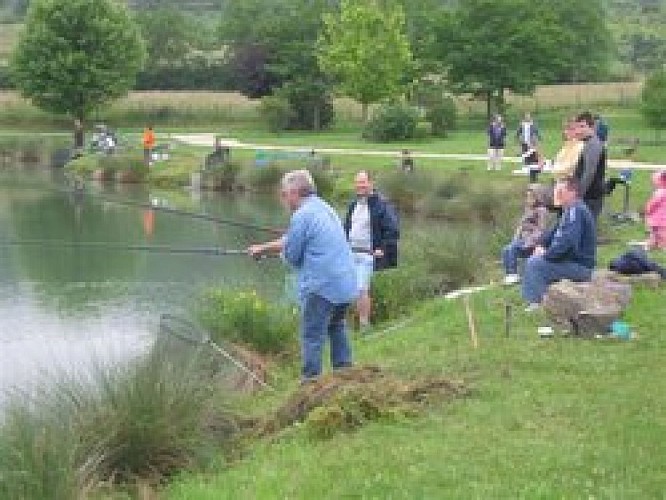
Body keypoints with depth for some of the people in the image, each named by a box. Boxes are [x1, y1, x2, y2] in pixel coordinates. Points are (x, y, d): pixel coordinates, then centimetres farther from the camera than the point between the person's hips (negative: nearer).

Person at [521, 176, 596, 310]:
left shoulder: (576, 211, -19)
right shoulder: (570, 210, 15)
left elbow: (567, 243, -29)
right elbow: (554, 232, 25)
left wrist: (546, 254, -16)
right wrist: (541, 245, 7)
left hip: (580, 266, -11)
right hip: (573, 261, 11)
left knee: (534, 264, -18)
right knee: (534, 260, 19)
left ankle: (536, 304, -18)